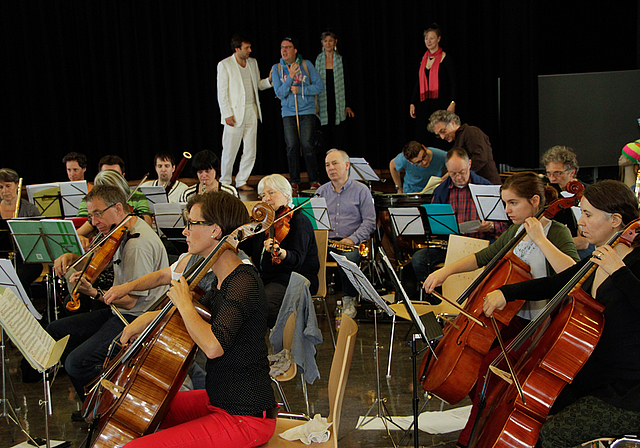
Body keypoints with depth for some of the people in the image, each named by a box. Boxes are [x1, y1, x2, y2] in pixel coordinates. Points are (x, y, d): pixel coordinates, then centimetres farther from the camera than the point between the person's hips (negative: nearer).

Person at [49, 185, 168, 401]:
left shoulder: (138, 244, -24)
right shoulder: (121, 233, 7)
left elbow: (130, 301, -24)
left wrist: (94, 292, -35)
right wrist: (70, 256, 4)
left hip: (138, 319, -11)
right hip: (118, 312, 11)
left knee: (78, 362, -24)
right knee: (55, 331, 11)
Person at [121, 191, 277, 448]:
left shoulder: (244, 284, -22)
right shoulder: (225, 281, 8)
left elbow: (213, 346, -38)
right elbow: (201, 313, 29)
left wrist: (184, 303, -21)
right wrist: (149, 318, 14)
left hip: (245, 420, -10)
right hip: (221, 402, 10)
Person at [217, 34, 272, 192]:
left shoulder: (253, 62, 12)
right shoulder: (225, 65, -5)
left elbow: (258, 84, 21)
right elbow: (222, 92, -6)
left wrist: (270, 80, 0)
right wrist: (227, 114, -12)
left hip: (252, 111, 6)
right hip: (235, 113, -6)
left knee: (250, 151, 5)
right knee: (230, 150, -2)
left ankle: (241, 181, 15)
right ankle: (225, 182, 12)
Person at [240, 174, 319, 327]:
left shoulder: (298, 220, -7)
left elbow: (296, 259, -23)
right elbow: (246, 248, 15)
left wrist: (279, 252, -43)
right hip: (264, 277, 8)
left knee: (265, 302, -34)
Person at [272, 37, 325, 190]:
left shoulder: (306, 64, 1)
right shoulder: (277, 68, 3)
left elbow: (319, 86, -2)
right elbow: (280, 93, -5)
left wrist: (299, 90, -10)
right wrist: (290, 76, -15)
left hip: (307, 110, -1)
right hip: (288, 113, 2)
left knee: (306, 144, -10)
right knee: (291, 146, -4)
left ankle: (314, 180, 0)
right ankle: (294, 181, 8)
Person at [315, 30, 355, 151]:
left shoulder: (341, 59, 3)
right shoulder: (318, 60, 6)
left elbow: (345, 83, 4)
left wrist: (347, 105, -2)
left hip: (338, 103, -1)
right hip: (324, 104, 1)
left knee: (339, 136, -6)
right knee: (326, 136, 1)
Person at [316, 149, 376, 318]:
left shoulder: (361, 190, 6)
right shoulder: (321, 192, 18)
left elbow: (369, 221, -1)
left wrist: (352, 239, -16)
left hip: (351, 242, -3)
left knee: (347, 259, -37)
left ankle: (349, 299, -15)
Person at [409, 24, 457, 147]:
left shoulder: (445, 58, -3)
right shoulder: (424, 58, 14)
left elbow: (453, 82, -7)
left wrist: (452, 103, -17)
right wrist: (412, 103, 13)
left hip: (440, 103, -5)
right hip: (424, 103, 5)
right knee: (422, 138, -1)